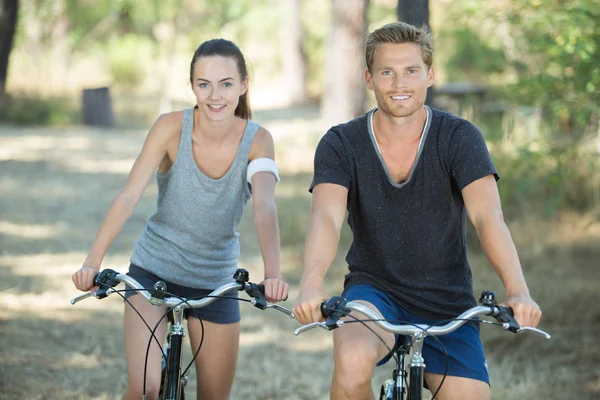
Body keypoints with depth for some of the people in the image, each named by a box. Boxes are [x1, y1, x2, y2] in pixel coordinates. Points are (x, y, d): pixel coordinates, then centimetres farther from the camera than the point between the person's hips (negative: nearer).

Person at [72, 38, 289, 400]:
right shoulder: (172, 128, -16)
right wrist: (93, 262, -36)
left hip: (216, 283, 2)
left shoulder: (257, 140, -13)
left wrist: (272, 274, -45)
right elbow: (129, 197, -23)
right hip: (154, 273, -2)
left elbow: (264, 209, -27)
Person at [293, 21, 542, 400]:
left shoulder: (459, 138, -8)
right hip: (373, 290, -1)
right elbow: (326, 218, -23)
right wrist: (312, 283, -45)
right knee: (353, 360, -33)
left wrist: (518, 291, -40)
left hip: (447, 304, 1)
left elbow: (488, 215, -22)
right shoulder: (341, 144, -7)